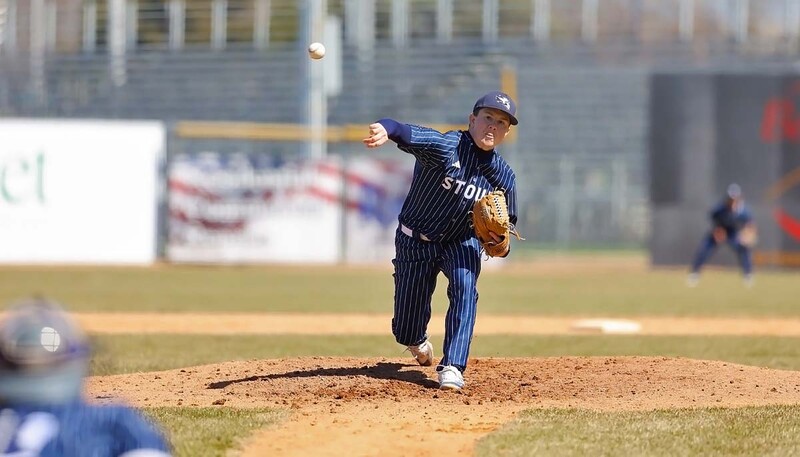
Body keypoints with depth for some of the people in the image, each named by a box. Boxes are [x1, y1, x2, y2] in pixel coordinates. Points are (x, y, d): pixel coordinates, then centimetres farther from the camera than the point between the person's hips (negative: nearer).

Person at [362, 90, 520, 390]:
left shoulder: (503, 177, -11)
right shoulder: (445, 147, -25)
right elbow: (407, 134, -44)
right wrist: (386, 130, -69)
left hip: (462, 243, 2)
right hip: (415, 242, -2)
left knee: (464, 286, -31)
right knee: (406, 333, 6)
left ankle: (452, 368, -27)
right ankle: (420, 343, 46)